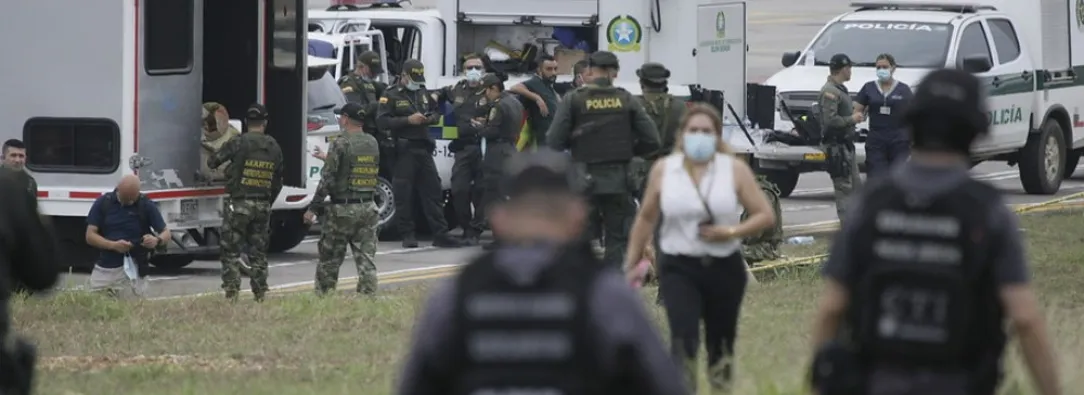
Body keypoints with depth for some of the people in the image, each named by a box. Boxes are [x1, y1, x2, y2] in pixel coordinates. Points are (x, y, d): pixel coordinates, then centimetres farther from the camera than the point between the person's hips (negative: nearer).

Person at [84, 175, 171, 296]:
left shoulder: (146, 206, -2)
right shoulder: (103, 203, 0)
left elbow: (166, 232, 2)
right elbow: (90, 236, -1)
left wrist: (157, 240, -23)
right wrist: (113, 245, -19)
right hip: (103, 269, 2)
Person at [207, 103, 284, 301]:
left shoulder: (238, 143, -9)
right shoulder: (274, 147, 7)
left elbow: (213, 162, 0)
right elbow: (278, 182, 14)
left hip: (239, 204, -4)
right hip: (263, 206, 5)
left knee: (231, 251, 2)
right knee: (258, 252, 12)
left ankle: (232, 292, -6)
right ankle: (260, 294, 11)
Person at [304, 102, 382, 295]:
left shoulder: (340, 144, -13)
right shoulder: (373, 143, 7)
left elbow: (327, 179, -15)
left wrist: (313, 208, -8)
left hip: (342, 209, -5)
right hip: (367, 207, 5)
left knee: (329, 260, 6)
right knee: (367, 259, 5)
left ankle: (323, 295, 11)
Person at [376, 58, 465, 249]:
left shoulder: (423, 94, 18)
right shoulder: (391, 95, -2)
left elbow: (436, 114, 25)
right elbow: (382, 121, -11)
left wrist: (430, 118, 0)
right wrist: (408, 120, -17)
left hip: (423, 148, 6)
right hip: (403, 151, -6)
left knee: (432, 191, 3)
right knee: (404, 195, -4)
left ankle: (440, 234, 4)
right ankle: (408, 235, 3)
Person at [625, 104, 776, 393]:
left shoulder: (734, 170, -2)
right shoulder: (663, 170, 0)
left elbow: (765, 215, -2)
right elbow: (646, 219, 10)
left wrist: (731, 232, -17)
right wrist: (631, 264, 12)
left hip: (724, 268, 1)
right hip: (679, 268, -1)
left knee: (721, 344, 12)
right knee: (683, 339, -18)